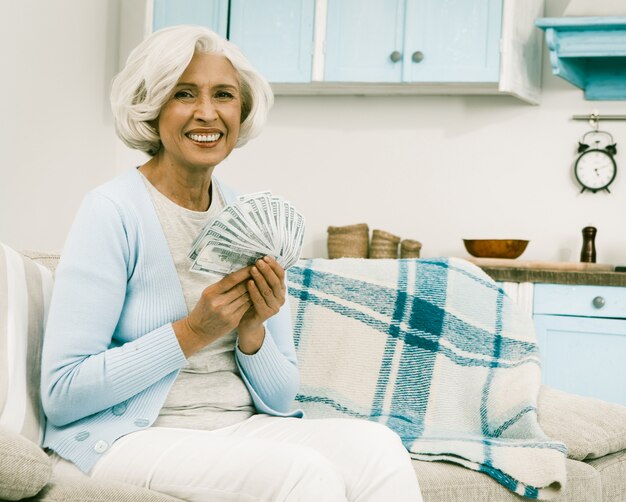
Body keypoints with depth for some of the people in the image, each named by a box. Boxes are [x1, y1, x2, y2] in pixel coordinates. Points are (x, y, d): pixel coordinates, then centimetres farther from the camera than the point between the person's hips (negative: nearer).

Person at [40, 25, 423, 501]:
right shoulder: (113, 212, -9)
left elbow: (279, 399, 11)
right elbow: (61, 394, -14)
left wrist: (251, 332, -9)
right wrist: (194, 332, -18)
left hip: (242, 429, 6)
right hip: (129, 439, -5)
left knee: (377, 445, -20)